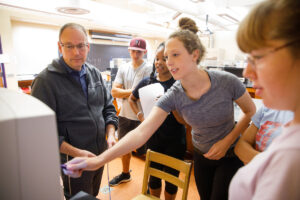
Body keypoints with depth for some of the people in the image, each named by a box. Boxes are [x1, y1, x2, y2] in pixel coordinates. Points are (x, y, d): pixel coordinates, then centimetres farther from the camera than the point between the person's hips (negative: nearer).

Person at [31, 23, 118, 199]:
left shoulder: (95, 74, 2)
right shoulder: (46, 80, -16)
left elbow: (109, 107, 8)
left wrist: (111, 134, -8)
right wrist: (74, 152, -24)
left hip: (100, 155, 6)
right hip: (73, 163, -5)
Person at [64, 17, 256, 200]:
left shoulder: (227, 82, -25)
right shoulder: (173, 96, -21)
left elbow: (251, 112, -7)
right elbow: (141, 132, -30)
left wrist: (227, 141, -19)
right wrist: (99, 160, -39)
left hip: (231, 154, -1)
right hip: (201, 156, 2)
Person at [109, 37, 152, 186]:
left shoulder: (148, 69, -11)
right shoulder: (123, 68, 5)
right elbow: (114, 91, -4)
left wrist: (124, 93, -15)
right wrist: (133, 91, -15)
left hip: (141, 117, -6)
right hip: (124, 115, 6)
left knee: (145, 151, 5)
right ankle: (125, 174, 44)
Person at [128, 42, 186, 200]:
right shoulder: (148, 81, -2)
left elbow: (183, 120, -15)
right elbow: (132, 99, 16)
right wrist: (140, 115, 1)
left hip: (174, 140, -3)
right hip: (153, 137, 3)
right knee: (154, 176, 18)